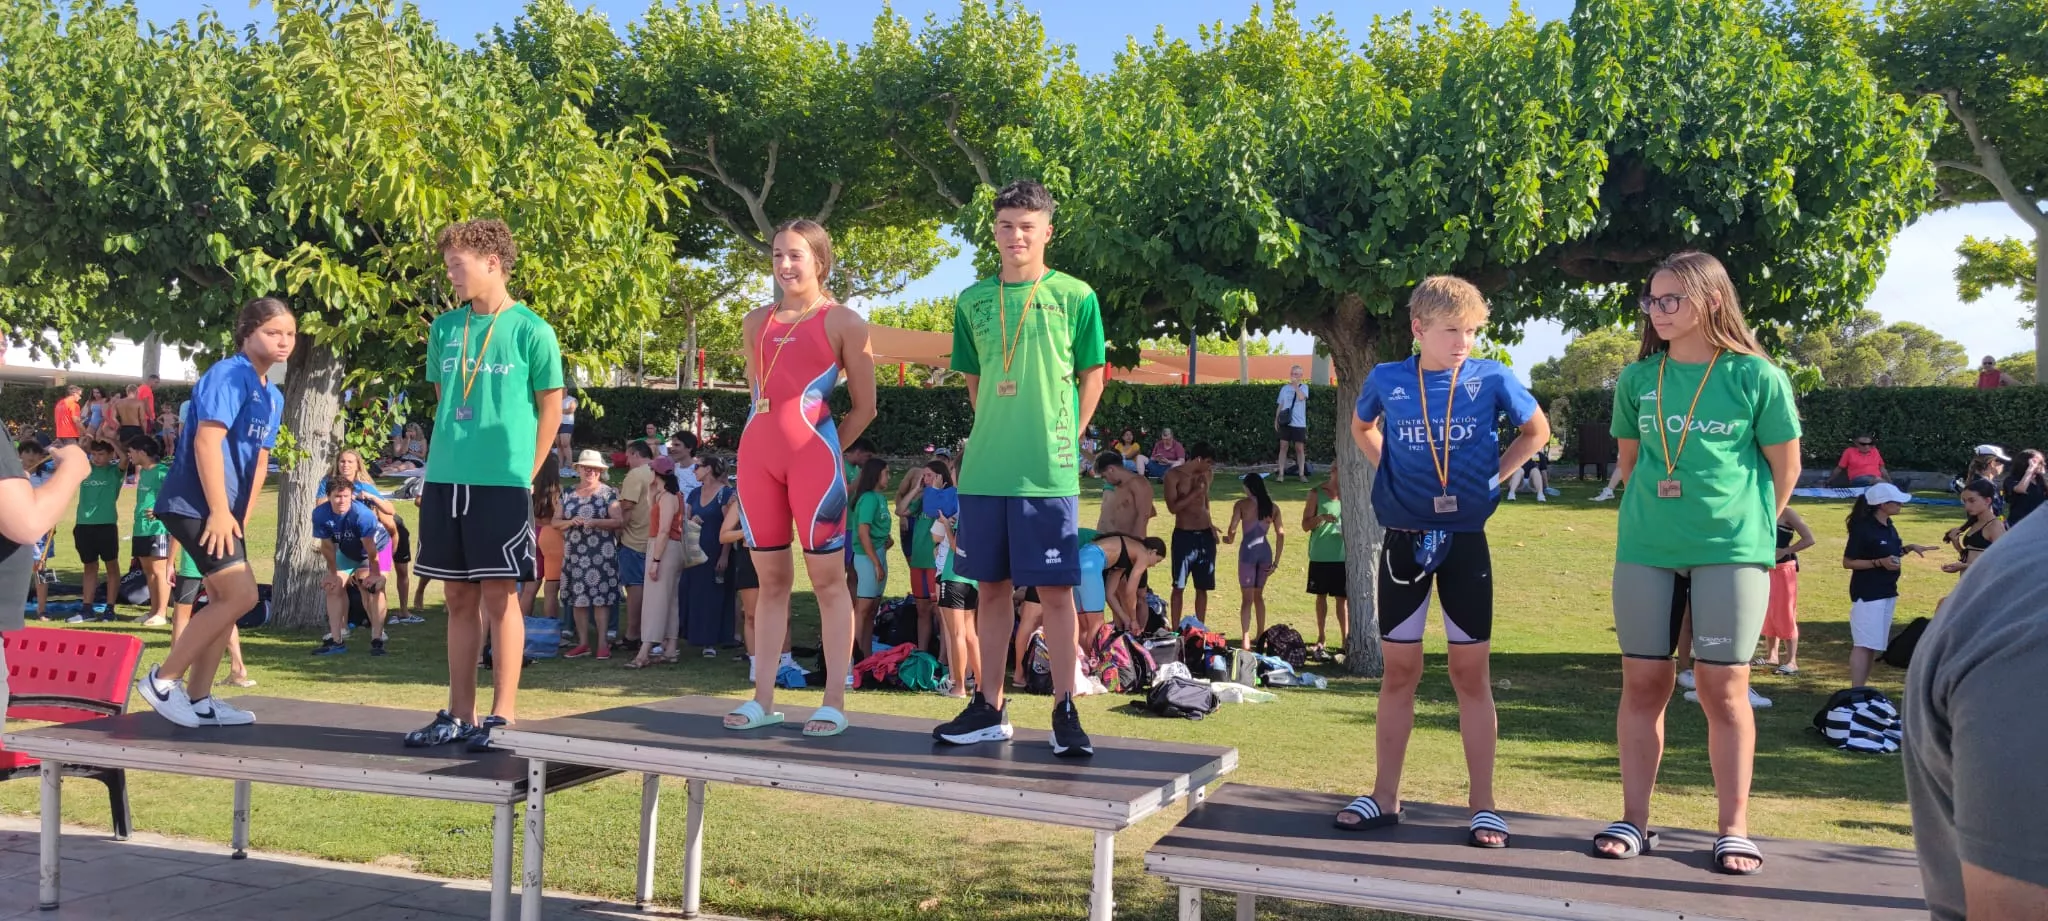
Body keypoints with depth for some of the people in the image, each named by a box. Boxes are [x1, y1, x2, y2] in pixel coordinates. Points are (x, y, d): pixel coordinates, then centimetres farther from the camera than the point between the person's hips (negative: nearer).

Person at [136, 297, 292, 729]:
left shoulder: (273, 396, 14)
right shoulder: (228, 374, -13)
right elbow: (206, 440, -21)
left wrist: (242, 514, 13)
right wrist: (219, 511, -22)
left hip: (225, 509, 10)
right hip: (196, 504, -10)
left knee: (225, 600, 11)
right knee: (241, 595, -14)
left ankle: (198, 700, 18)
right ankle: (163, 679, -3)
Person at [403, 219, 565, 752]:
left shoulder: (530, 331, -4)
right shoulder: (445, 328, 10)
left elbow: (551, 409, 0)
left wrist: (524, 472, -1)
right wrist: (451, 453, 15)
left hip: (503, 482, -5)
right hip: (444, 480, 5)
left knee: (499, 595, -2)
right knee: (459, 598, 9)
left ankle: (504, 715, 6)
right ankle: (459, 715, 17)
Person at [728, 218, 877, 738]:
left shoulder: (842, 322, 2)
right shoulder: (756, 323, 16)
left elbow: (864, 407, 2)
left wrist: (830, 451, 2)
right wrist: (766, 441, 14)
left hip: (813, 455, -5)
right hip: (757, 455, 5)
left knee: (828, 580, -2)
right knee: (771, 581, 9)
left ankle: (834, 703, 1)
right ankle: (763, 699, 13)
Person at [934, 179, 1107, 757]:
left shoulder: (1075, 296, -1)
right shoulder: (973, 301, 9)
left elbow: (1092, 375, 5)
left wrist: (1065, 439, 1)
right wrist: (993, 436, 11)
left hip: (1049, 472, -3)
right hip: (984, 471, 4)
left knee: (1055, 591, -1)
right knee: (991, 588, 10)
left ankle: (1065, 712, 10)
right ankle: (990, 709, 20)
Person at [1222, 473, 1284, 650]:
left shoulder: (1242, 504, -4)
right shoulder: (1273, 507, 7)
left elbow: (1232, 531, -9)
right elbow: (1281, 534, 4)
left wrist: (1228, 539, 14)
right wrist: (1276, 562, 8)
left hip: (1248, 550, -4)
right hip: (1266, 551, 4)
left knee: (1247, 597, 0)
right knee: (1258, 595, 20)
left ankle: (1246, 640, -6)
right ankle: (1261, 635, 25)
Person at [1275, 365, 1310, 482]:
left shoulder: (1304, 387, 1)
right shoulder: (1284, 388, 9)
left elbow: (1301, 397, -20)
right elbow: (1280, 405, 13)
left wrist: (1295, 384, -14)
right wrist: (1276, 420, 8)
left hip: (1299, 423, -2)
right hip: (1285, 422, 2)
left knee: (1300, 448, 3)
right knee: (1283, 447, 1)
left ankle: (1302, 474, 10)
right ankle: (1281, 474, 2)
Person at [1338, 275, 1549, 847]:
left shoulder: (1491, 378, -5)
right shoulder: (1386, 380, -2)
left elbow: (1537, 430, 11)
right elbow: (1362, 427, 19)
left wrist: (1495, 475, 0)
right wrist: (1389, 473, 6)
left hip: (1466, 541, -1)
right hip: (1403, 541, 1)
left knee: (1471, 673, 3)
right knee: (1399, 672, 8)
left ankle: (1483, 806, 11)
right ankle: (1385, 798, 17)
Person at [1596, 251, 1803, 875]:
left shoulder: (1757, 377, -3)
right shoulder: (1638, 379, 6)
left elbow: (1785, 467, 4)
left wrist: (1751, 525, 6)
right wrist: (1652, 513, 13)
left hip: (1731, 550, -3)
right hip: (1645, 550, 3)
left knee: (1723, 687, 0)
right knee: (1643, 683, 6)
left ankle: (1734, 829, 12)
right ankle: (1634, 821, 15)